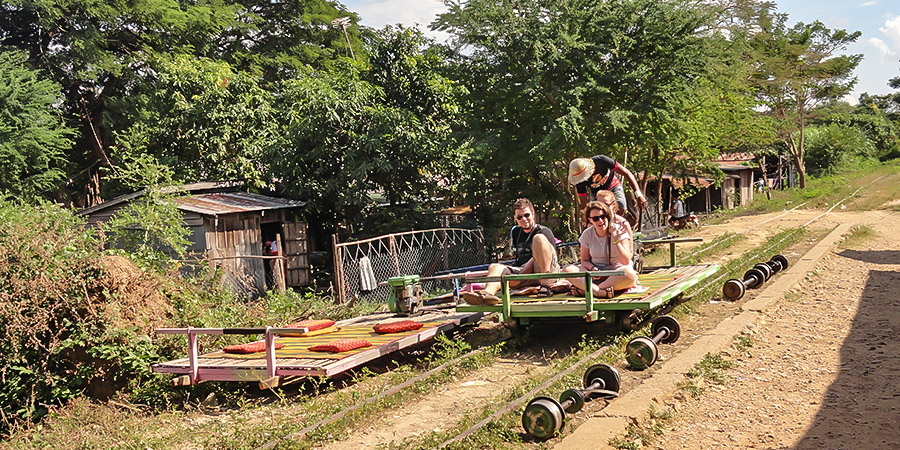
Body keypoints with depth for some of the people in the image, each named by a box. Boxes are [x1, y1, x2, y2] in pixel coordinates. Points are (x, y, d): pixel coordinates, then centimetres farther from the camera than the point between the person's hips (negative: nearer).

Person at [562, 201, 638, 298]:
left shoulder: (618, 231, -6)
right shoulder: (587, 234, 2)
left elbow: (626, 261, -12)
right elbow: (585, 260, 10)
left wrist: (615, 241, -23)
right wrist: (593, 268, -13)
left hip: (617, 270, -2)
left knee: (630, 274, -38)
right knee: (567, 269, -22)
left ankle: (587, 289, -36)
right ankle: (599, 291, -42)